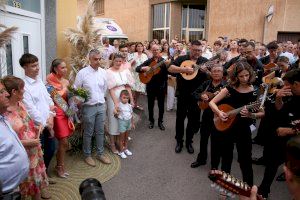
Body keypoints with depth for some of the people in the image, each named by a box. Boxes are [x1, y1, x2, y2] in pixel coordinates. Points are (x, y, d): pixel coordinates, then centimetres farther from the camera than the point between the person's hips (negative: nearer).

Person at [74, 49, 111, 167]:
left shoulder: (103, 72, 3)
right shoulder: (82, 73, -10)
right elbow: (75, 90, -4)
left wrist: (100, 99, 12)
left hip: (101, 106, 4)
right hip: (89, 107, -4)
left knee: (100, 132, 14)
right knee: (88, 133, 8)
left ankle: (100, 154, 28)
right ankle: (87, 155, 24)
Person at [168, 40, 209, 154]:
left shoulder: (205, 61, 3)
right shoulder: (182, 59, 0)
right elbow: (170, 68, -14)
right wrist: (184, 69, -26)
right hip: (182, 94, -1)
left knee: (193, 119, 10)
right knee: (180, 118, 9)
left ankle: (189, 141, 27)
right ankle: (179, 141, 25)